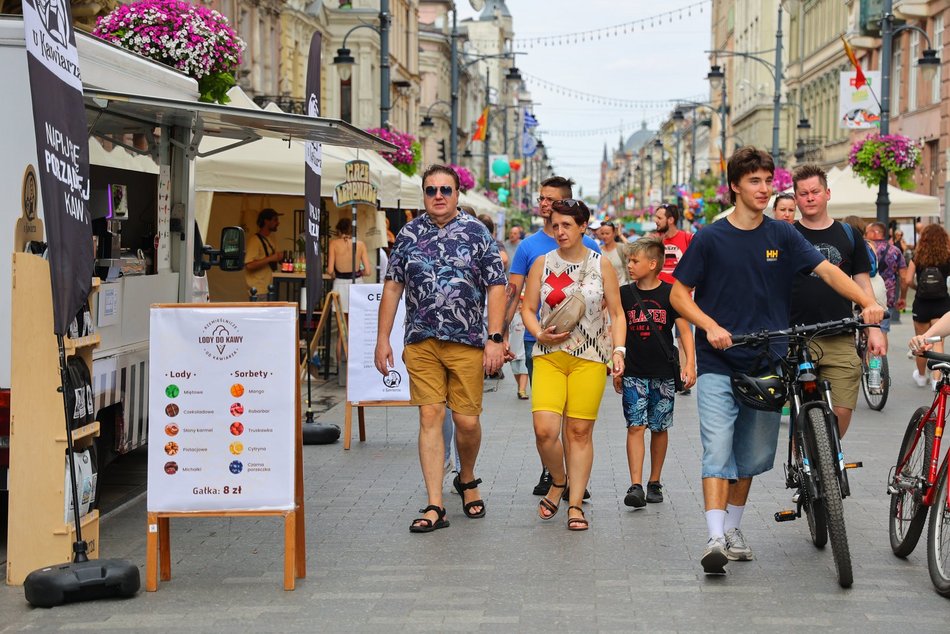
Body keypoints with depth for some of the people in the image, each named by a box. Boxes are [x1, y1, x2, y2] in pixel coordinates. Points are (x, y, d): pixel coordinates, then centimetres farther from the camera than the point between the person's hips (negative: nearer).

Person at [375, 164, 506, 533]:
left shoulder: (476, 233, 2)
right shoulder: (409, 234, 8)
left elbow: (496, 287, -1)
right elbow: (393, 287, 10)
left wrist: (495, 338, -8)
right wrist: (383, 339, 5)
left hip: (467, 342, -1)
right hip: (421, 343, 1)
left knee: (467, 420, 0)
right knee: (430, 417, -3)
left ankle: (467, 479, 31)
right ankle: (434, 507, -1)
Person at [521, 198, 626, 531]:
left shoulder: (601, 265, 6)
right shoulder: (542, 264, 7)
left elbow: (616, 313, 9)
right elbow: (528, 308, 10)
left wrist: (618, 349, -4)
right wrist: (540, 334, -9)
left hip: (590, 358, -1)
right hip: (549, 356, 1)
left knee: (580, 431, -2)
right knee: (544, 429, -12)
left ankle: (575, 504, 7)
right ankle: (558, 482, 17)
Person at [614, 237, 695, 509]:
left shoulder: (669, 293, -3)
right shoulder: (624, 294, 4)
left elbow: (684, 329, -3)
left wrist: (689, 362, -13)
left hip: (663, 373, -1)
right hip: (633, 373, 1)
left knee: (659, 428, 7)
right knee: (635, 427, -8)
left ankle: (654, 482, 20)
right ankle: (635, 486, -12)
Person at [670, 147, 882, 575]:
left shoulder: (782, 236, 6)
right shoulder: (710, 239, -1)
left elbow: (826, 270, -2)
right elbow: (679, 295, 0)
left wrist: (867, 303, -18)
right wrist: (711, 326, -17)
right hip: (718, 363, -3)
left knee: (753, 455, 10)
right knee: (718, 450, -13)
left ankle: (733, 528, 27)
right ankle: (714, 538, -16)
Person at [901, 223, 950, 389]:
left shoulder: (917, 258, -4)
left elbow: (907, 281, -10)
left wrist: (903, 296, 8)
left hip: (921, 304, 1)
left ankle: (921, 375, 31)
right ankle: (936, 378, -8)